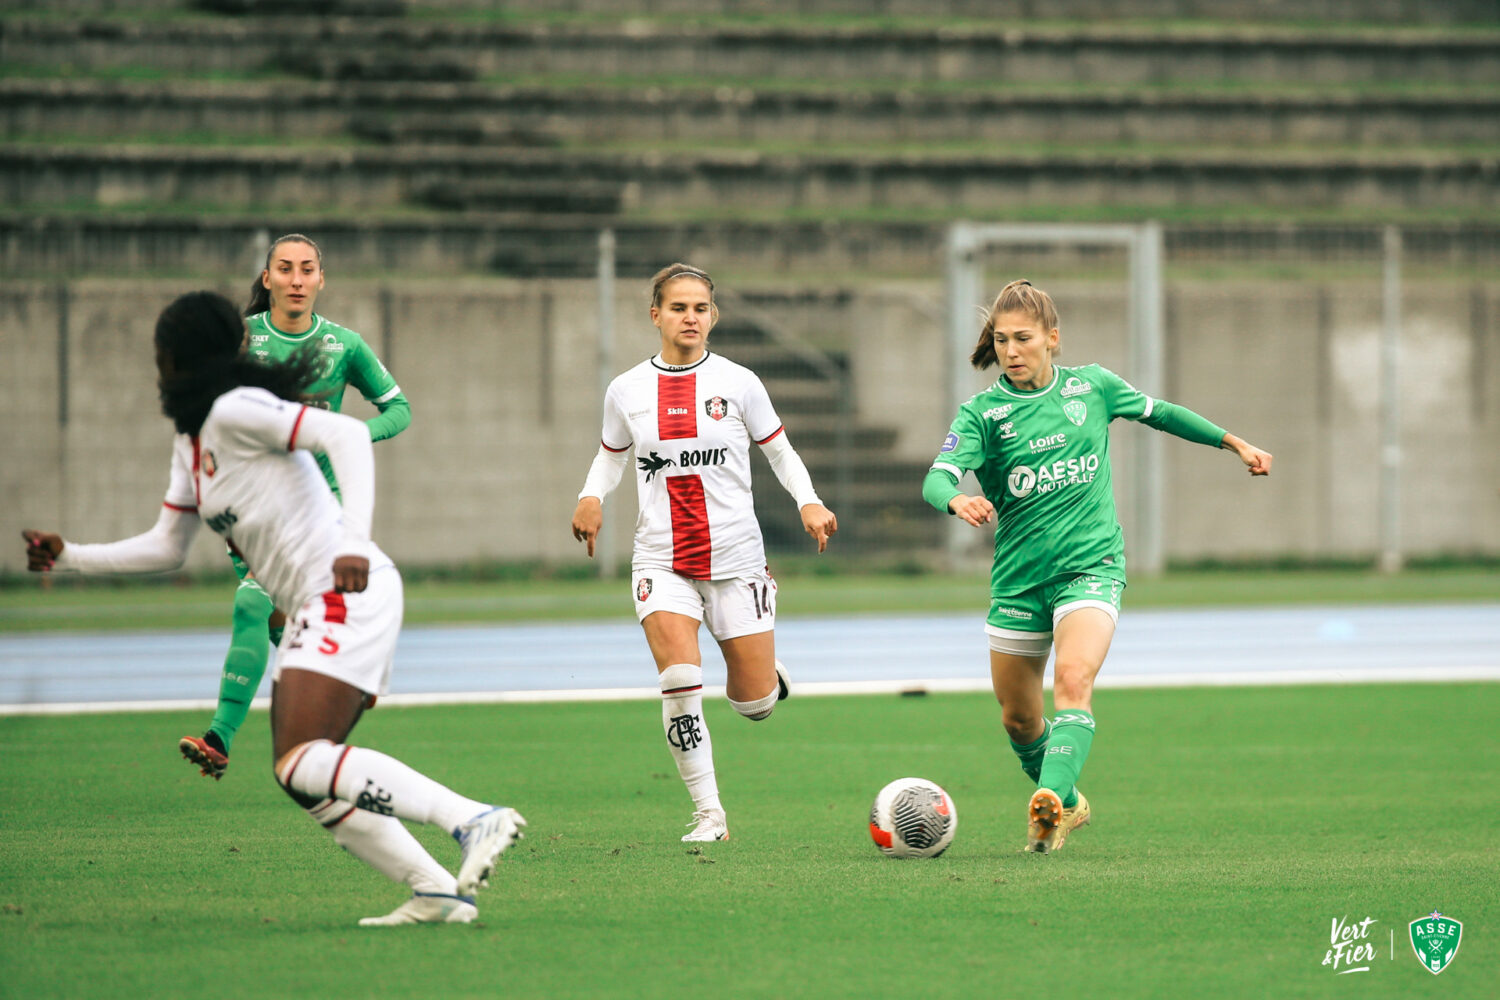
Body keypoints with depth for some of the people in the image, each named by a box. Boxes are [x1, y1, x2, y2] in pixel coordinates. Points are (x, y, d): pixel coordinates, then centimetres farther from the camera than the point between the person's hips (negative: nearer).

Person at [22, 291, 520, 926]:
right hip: (315, 611, 10)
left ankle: (476, 820, -29)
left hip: (347, 592, -10)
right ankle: (435, 892, -1)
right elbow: (165, 547, 29)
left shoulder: (236, 410, -9)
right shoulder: (191, 443, 20)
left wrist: (354, 539, -32)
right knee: (305, 781, 4)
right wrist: (69, 557, 23)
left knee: (304, 764, -23)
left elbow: (347, 434, -21)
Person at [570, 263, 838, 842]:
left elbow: (780, 451, 8)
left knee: (756, 705, 3)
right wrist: (592, 496, -3)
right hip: (661, 560, 0)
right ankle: (708, 812, -11)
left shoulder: (736, 383, -2)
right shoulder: (626, 391, 3)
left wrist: (809, 501, -10)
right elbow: (610, 455, 18)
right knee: (679, 679, -23)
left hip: (735, 555, 0)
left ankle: (762, 669, 42)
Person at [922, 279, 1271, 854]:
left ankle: (1051, 797, -41)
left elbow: (1159, 413, 19)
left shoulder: (1092, 387, 2)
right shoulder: (982, 412, -4)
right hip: (1019, 578, 2)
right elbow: (938, 477, -19)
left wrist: (1235, 444, 25)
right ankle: (1068, 804, 35)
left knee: (1073, 679, -28)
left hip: (1091, 565, -1)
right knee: (1018, 719, 10)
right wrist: (958, 499, -43)